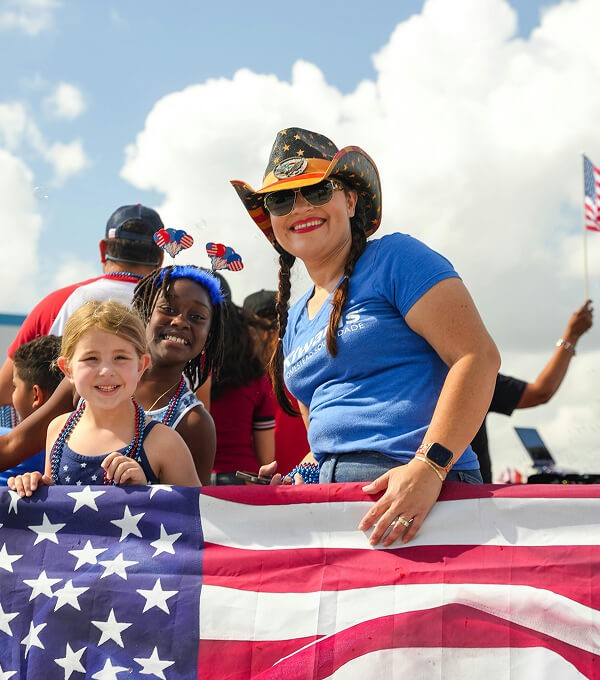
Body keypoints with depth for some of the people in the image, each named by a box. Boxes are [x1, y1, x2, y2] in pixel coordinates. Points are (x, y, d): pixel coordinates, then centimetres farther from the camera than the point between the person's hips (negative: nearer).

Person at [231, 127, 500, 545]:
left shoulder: (394, 259, 1)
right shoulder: (294, 322, 22)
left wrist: (429, 465, -20)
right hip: (330, 495, 7)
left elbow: (478, 356, -10)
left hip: (420, 488, -6)